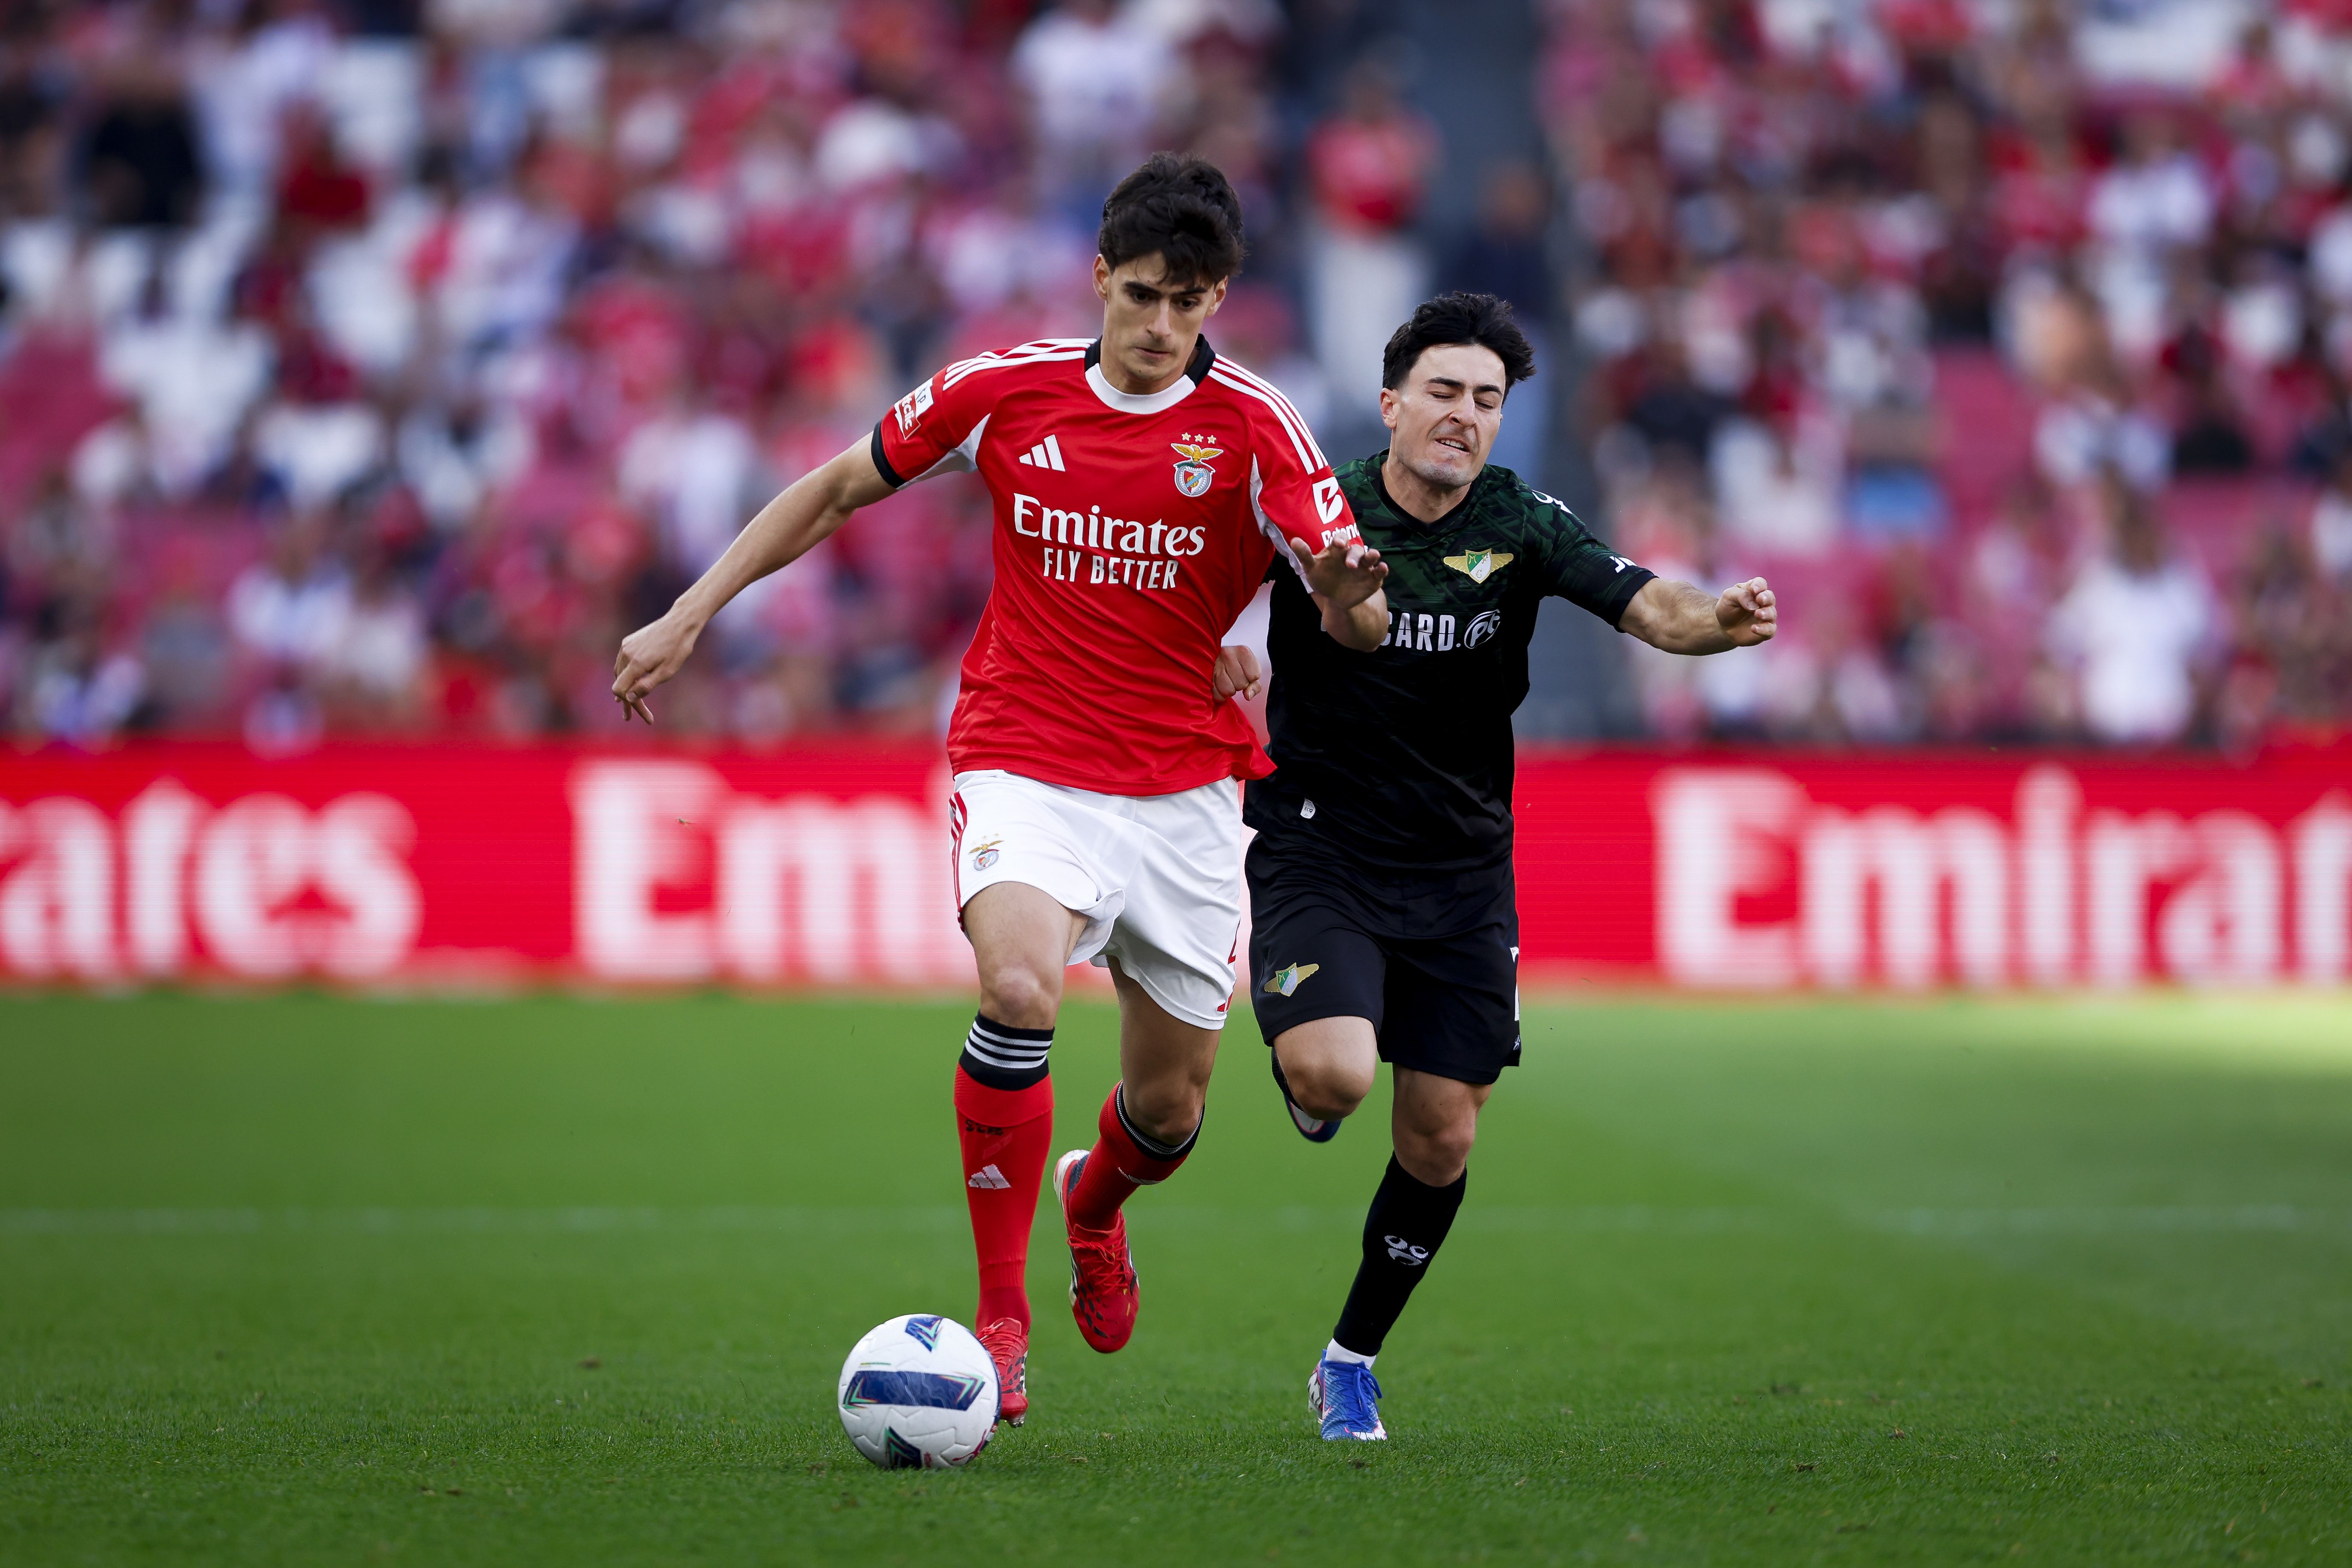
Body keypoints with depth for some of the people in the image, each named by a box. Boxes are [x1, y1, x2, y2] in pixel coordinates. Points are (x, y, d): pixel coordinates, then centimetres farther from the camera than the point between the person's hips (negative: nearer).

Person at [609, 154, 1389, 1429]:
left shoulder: (1253, 427, -8)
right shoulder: (1003, 390, -3)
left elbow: (1356, 620, -17)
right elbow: (839, 487, 11)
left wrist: (1349, 595, -42)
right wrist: (689, 616, 8)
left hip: (1184, 788, 1)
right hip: (1023, 763, -1)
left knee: (1169, 1108, 8)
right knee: (1019, 987, -31)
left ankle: (1093, 1200, 48)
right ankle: (999, 1315, -19)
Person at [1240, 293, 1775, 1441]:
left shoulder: (1523, 527, -6)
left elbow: (1648, 608, -19)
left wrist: (1718, 618, -41)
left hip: (1461, 871, 2)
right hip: (1317, 851, -2)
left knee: (1441, 1140, 3)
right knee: (1332, 1075, -26)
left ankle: (1351, 1362, 25)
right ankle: (1308, 1103, 14)